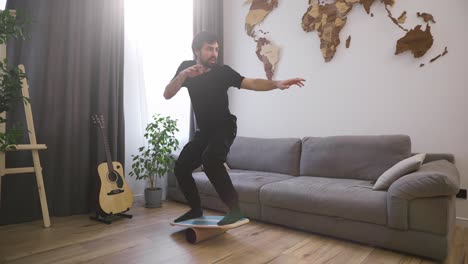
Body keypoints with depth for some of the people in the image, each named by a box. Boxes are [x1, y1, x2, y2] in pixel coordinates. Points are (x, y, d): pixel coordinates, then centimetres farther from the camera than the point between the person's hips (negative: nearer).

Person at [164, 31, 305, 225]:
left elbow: (251, 83, -24)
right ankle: (196, 209, 22)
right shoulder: (187, 67, -2)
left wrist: (277, 84, -40)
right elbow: (167, 95, -10)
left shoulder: (223, 71, -13)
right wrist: (183, 75, -27)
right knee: (181, 167, 2)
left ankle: (234, 209, -21)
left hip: (224, 128, -5)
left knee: (210, 159, -33)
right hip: (204, 131, 5)